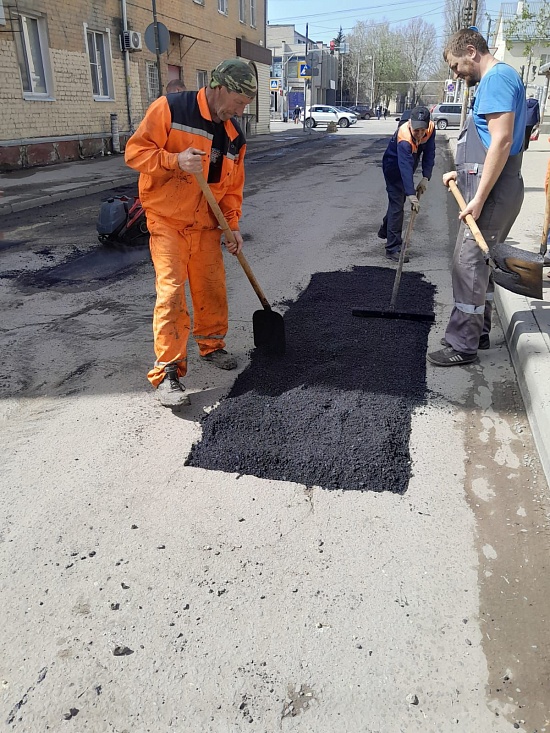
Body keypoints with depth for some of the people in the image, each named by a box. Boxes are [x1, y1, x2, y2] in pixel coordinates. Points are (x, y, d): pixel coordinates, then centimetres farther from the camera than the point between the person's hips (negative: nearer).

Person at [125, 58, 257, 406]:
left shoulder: (234, 134, 9)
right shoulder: (169, 109, -9)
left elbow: (233, 185, 13)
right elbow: (136, 151, -11)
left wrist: (232, 225, 3)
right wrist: (175, 160, -26)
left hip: (206, 225, 6)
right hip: (167, 222, -5)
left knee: (213, 289, 9)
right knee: (171, 293, -11)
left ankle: (212, 345, 33)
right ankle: (167, 373, -5)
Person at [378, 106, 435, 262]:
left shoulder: (431, 129, -20)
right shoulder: (404, 138, -39)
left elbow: (429, 154, -14)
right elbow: (405, 167, -47)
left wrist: (425, 178, -25)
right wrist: (411, 194, -53)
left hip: (409, 165, 7)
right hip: (394, 166, -7)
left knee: (398, 200, 22)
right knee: (397, 205, -12)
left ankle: (385, 231, 45)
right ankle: (393, 249, -10)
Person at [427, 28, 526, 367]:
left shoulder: (496, 78, -12)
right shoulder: (501, 79, 21)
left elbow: (502, 141, -22)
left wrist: (479, 198, -23)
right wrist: (463, 174, 18)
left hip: (492, 192, -10)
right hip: (492, 189, 10)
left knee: (469, 266, -6)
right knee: (479, 264, 15)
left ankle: (462, 346, 2)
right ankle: (478, 332, 26)